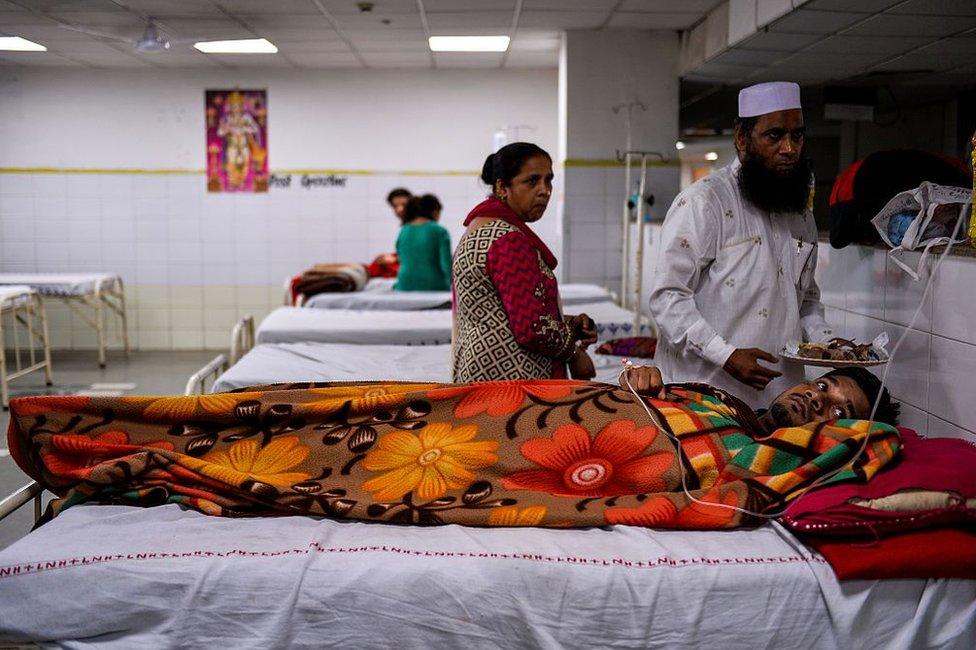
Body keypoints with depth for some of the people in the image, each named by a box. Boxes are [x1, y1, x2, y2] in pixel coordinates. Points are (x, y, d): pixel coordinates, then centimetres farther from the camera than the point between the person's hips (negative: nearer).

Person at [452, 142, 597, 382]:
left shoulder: (478, 230, 15)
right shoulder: (510, 239, -16)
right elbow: (532, 328, -22)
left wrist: (570, 324, 5)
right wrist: (576, 352, -4)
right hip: (512, 379, -10)